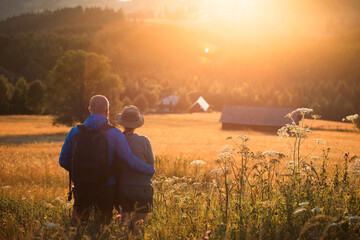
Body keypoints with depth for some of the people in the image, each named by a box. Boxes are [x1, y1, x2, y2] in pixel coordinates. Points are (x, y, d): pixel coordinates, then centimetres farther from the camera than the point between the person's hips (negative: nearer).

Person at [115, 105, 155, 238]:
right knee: (138, 223, 4)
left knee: (125, 218, 15)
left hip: (122, 187, 4)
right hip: (141, 187, -4)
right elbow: (151, 162, -1)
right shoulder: (143, 141, -14)